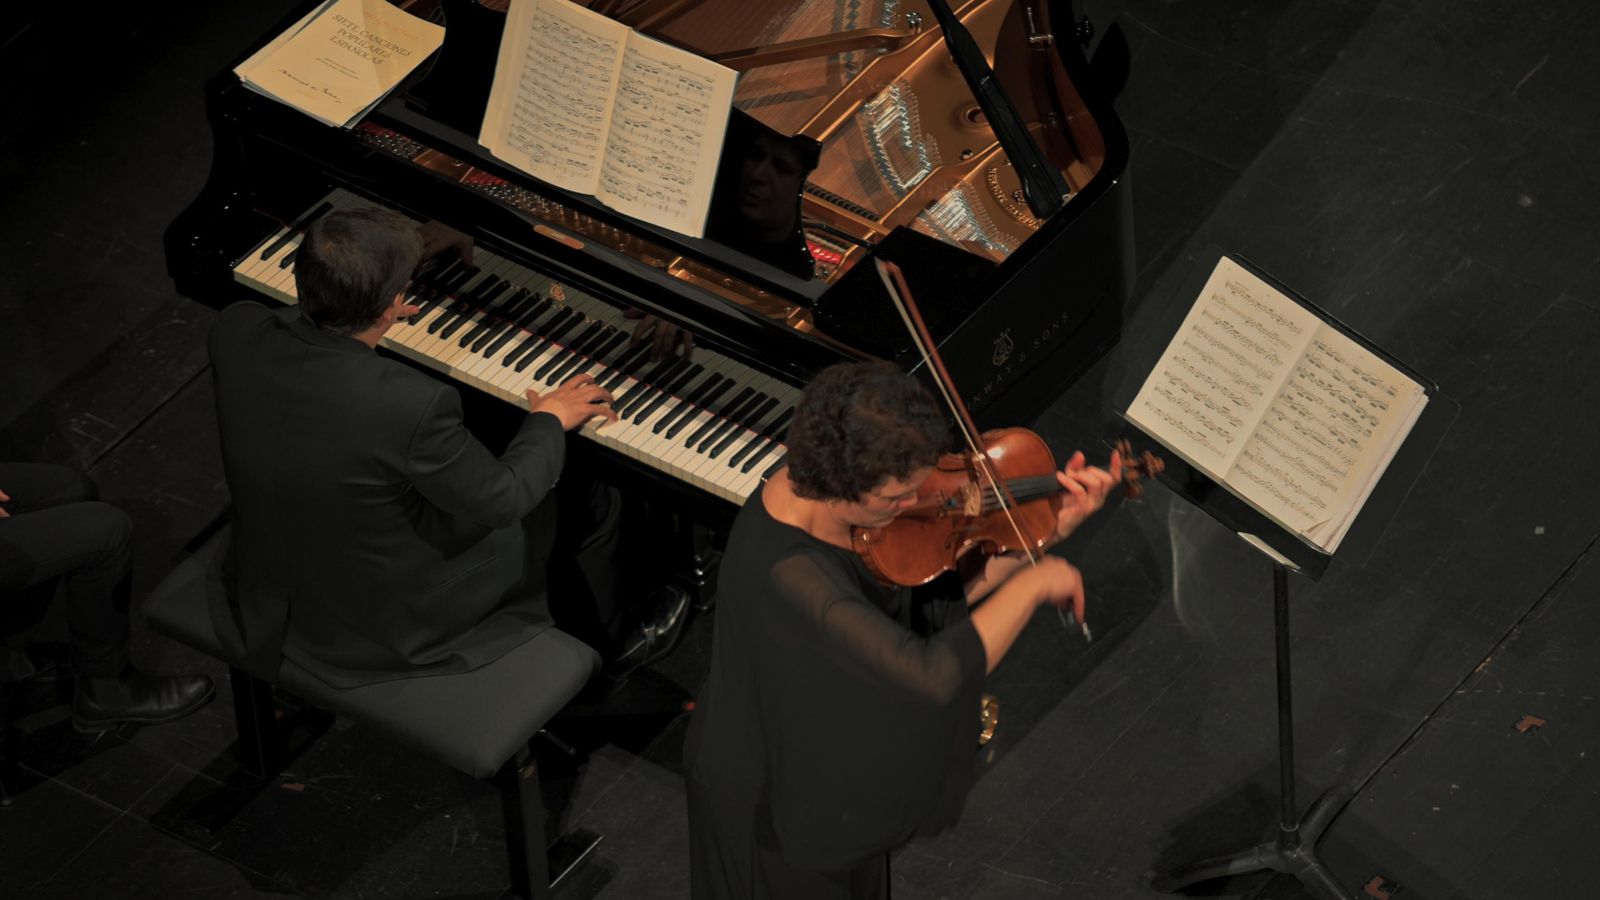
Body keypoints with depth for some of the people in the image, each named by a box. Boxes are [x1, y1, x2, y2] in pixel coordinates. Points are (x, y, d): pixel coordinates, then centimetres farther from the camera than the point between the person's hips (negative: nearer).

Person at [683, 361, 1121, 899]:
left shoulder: (820, 483, -16)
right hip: (772, 801, -8)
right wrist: (1033, 583, -34)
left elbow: (938, 595, -5)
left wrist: (1049, 532, -15)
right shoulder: (787, 571, -42)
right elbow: (933, 674, -46)